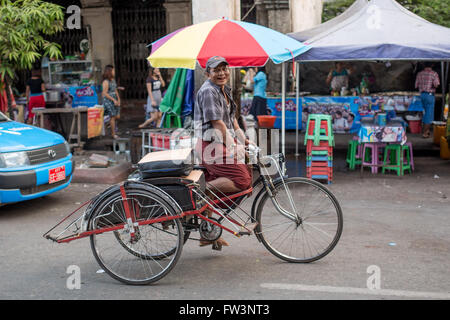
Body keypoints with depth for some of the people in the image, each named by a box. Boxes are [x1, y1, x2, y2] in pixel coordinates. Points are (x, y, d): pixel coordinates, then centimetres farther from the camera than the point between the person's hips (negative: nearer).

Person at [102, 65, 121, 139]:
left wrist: (118, 99, 7)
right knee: (112, 117, -4)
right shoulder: (106, 81, -13)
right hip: (108, 100, -8)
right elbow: (105, 93, -16)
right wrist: (114, 100, -16)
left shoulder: (113, 80, 12)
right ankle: (113, 134, 4)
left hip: (115, 100, 8)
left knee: (117, 116, 6)